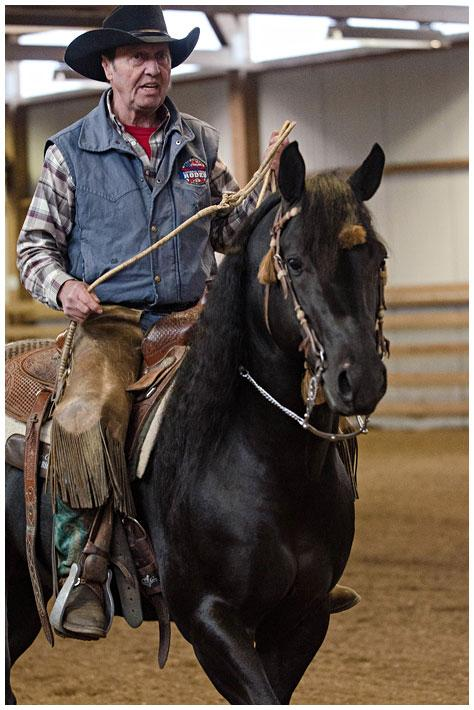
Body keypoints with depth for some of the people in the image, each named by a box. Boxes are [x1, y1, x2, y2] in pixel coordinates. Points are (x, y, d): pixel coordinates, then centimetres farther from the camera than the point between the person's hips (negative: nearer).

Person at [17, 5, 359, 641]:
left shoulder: (201, 144, 14)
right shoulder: (71, 150, 6)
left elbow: (226, 232, 20)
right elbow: (36, 245, 8)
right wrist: (62, 287, -12)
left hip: (191, 318, 3)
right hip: (107, 322, -3)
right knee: (86, 416, -32)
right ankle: (83, 571, -20)